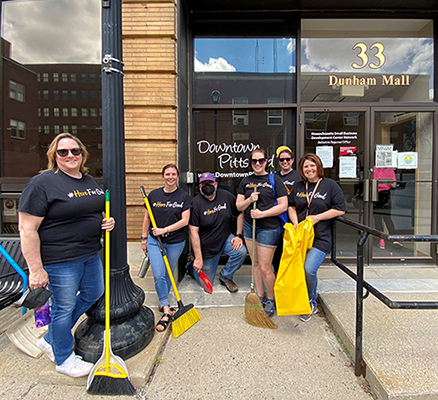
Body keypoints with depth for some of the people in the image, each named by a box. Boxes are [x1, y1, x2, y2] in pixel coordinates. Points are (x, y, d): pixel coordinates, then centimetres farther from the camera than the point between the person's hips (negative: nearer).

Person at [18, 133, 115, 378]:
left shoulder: (91, 181, 9)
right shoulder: (43, 183, -15)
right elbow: (27, 229, -18)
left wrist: (107, 221, -2)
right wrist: (36, 269, -19)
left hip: (91, 254, 8)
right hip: (61, 259, -8)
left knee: (94, 294, 21)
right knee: (65, 306, 8)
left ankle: (50, 339, 41)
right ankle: (64, 359, 35)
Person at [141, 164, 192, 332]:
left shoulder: (184, 196, -3)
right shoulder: (153, 195, 2)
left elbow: (185, 220, -10)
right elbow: (147, 218, 9)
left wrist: (165, 230, -17)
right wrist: (144, 238, 9)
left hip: (175, 242, 0)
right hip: (154, 240, 1)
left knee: (168, 275, 14)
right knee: (159, 275, -8)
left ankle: (163, 303, 35)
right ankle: (166, 310, 3)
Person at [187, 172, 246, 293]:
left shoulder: (226, 196, -6)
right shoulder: (196, 203, -17)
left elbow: (240, 214, 3)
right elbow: (193, 231, -19)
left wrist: (239, 235, -9)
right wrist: (198, 258, -21)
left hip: (225, 239, 3)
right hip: (206, 246, -3)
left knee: (241, 251, -27)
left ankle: (225, 277, 2)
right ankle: (191, 265, 38)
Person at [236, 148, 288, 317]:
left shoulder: (274, 179, -4)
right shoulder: (245, 181, 9)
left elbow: (283, 205, -8)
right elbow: (239, 206, 7)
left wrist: (262, 213, -16)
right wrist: (249, 199, -13)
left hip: (269, 228, -5)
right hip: (249, 226, 5)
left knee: (265, 268, -1)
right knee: (255, 263, 13)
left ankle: (271, 300, 21)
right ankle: (260, 297, 29)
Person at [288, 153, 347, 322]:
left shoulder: (330, 185, 0)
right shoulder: (298, 186, 13)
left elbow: (340, 209, -1)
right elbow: (291, 207, 17)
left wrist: (317, 217, -8)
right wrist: (296, 224, 0)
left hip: (320, 238, -4)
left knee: (309, 269, -17)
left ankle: (310, 303, 11)